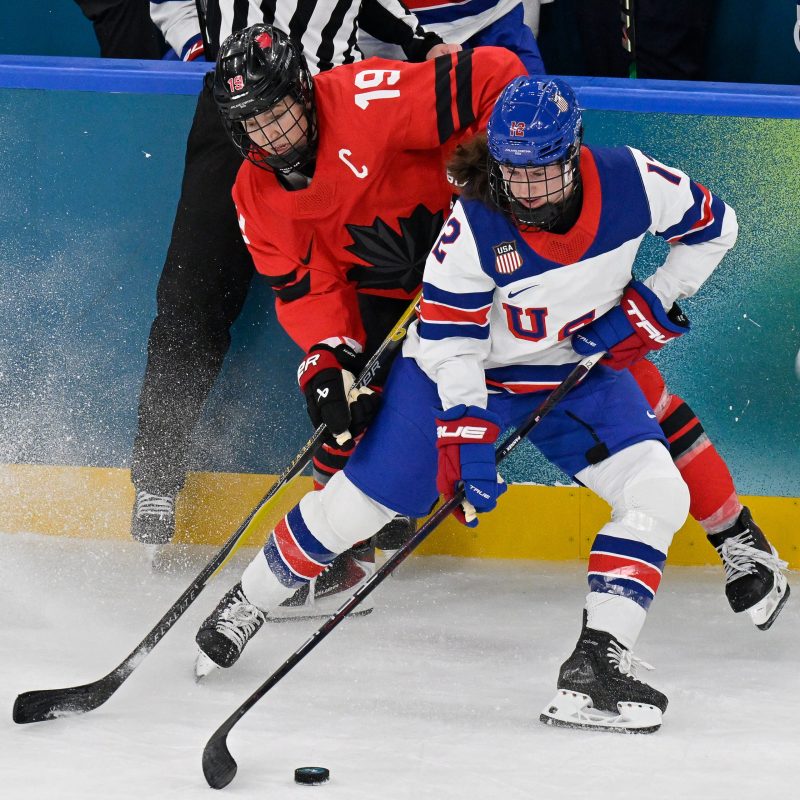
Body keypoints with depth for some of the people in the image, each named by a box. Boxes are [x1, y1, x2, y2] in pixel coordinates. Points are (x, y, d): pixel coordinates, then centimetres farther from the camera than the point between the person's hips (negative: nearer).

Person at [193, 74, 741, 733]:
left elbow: (713, 225, -3)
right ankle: (247, 604, 19)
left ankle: (597, 665, -17)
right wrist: (468, 438, -29)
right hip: (467, 370, -3)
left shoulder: (630, 183, -22)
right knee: (358, 501, -4)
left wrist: (654, 302, -12)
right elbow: (448, 343, -22)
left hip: (580, 367, 3)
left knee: (657, 497, -17)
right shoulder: (472, 227, -28)